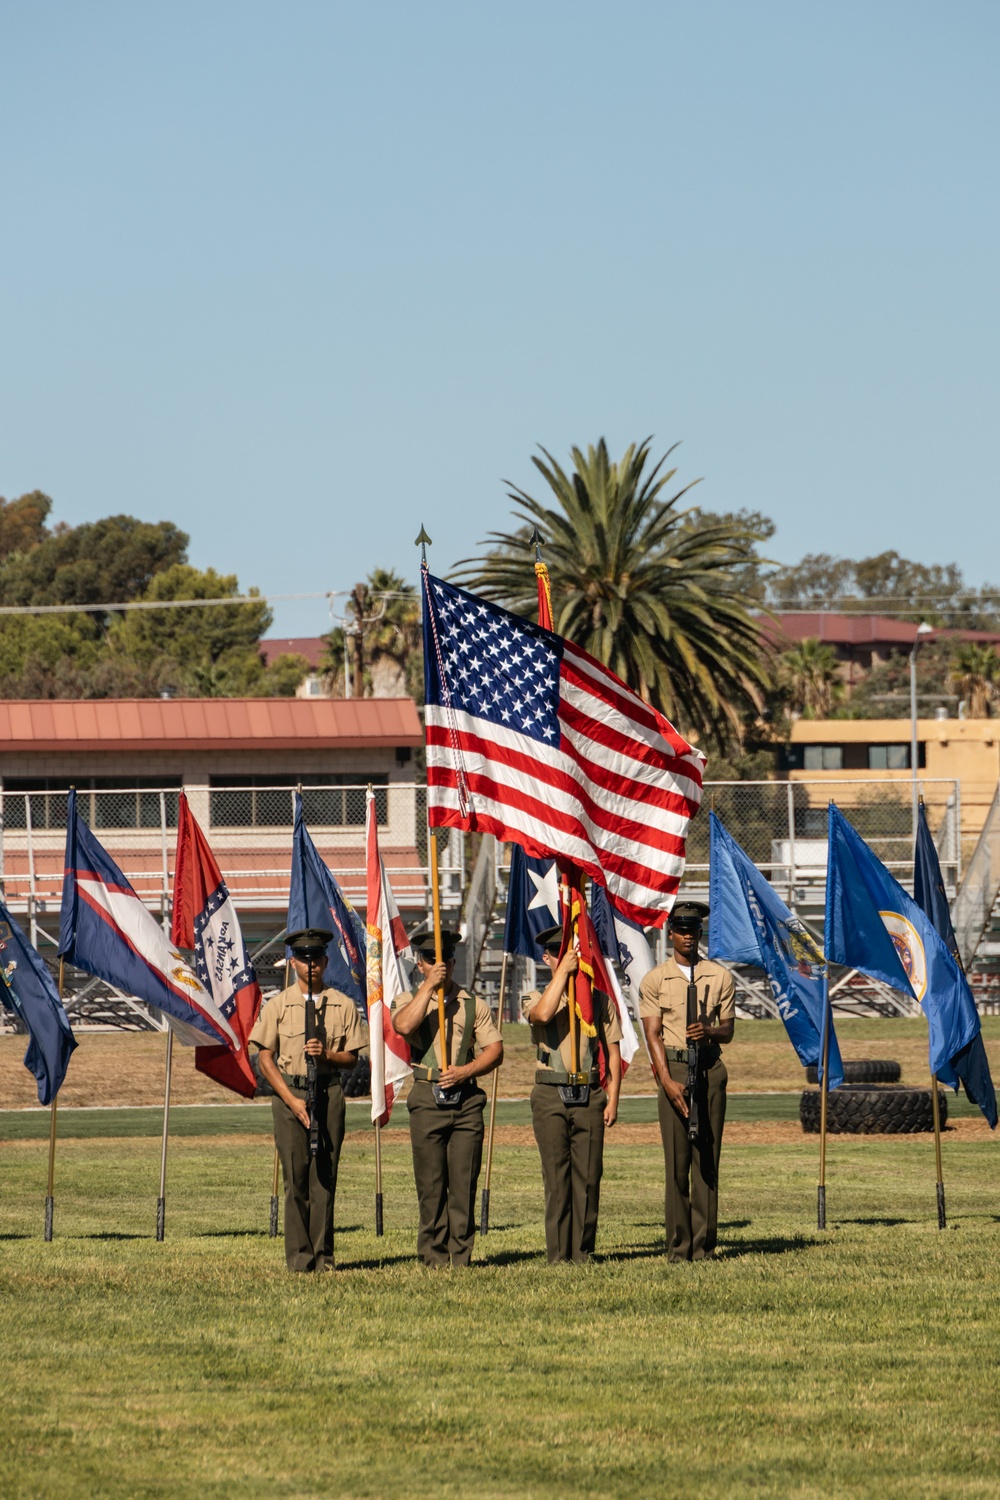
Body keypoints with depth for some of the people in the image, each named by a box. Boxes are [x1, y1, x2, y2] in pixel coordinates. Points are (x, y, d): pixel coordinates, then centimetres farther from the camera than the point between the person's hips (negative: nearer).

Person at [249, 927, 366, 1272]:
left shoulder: (343, 1005, 7)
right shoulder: (277, 1006, 4)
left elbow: (351, 1058, 9)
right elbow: (265, 1059, 2)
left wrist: (326, 1054, -13)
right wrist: (292, 1100, -8)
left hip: (329, 1092, 1)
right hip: (289, 1091, -1)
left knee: (324, 1176, 0)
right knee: (296, 1178, -3)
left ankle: (322, 1255, 5)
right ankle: (299, 1256, 1)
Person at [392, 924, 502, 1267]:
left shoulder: (474, 1005, 13)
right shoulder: (411, 1003, 10)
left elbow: (495, 1051, 8)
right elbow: (403, 1026, -15)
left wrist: (465, 1071, -8)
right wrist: (429, 987, -14)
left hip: (466, 1098, 1)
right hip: (427, 1098, -1)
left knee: (464, 1184, -2)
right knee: (430, 1185, -2)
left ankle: (461, 1258, 2)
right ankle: (434, 1258, 3)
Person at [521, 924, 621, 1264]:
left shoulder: (599, 1000, 11)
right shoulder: (536, 997, 9)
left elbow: (613, 1053, 9)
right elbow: (541, 1014, -18)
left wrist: (612, 1101, 1)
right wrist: (563, 973, -13)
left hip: (589, 1095, 1)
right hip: (550, 1096, -1)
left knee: (588, 1177, -1)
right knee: (556, 1177, -1)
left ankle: (583, 1252, 5)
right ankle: (558, 1255, 1)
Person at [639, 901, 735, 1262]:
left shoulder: (720, 977, 9)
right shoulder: (654, 980, 5)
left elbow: (727, 1030, 10)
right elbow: (653, 1034, 0)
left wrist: (708, 1031, -14)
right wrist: (667, 1080, -12)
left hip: (710, 1068, 1)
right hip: (673, 1067, -1)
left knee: (708, 1159, -1)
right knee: (676, 1161, -4)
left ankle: (704, 1246, 1)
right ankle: (678, 1247, -2)